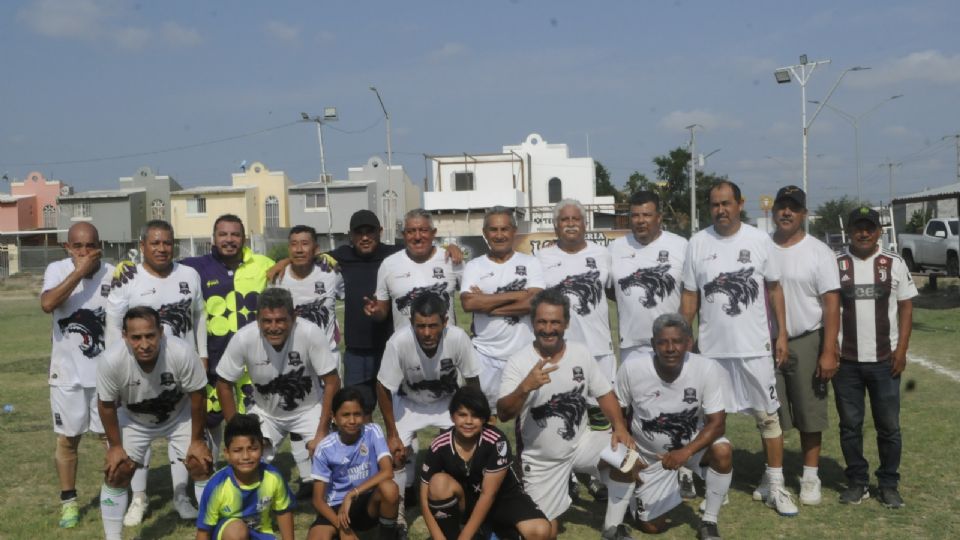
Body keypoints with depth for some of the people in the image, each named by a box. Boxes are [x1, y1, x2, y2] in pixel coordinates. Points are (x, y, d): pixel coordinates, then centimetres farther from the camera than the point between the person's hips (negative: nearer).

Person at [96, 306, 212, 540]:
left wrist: (197, 440, -14)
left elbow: (197, 396, -22)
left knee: (202, 465, -6)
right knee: (115, 472, -6)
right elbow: (106, 405, -16)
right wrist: (115, 446, -9)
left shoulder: (182, 353, -39)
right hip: (133, 419, 1)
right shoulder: (111, 360, -35)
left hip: (179, 415, -1)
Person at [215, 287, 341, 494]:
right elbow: (225, 384, -10)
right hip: (265, 412, 2)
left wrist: (322, 432, -22)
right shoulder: (243, 339, -27)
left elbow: (332, 382, -21)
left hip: (308, 410, -1)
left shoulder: (311, 333, -31)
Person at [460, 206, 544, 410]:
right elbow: (468, 303, -13)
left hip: (524, 353, 0)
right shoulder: (474, 267, 5)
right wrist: (516, 294, -11)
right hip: (485, 355, 1)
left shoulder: (530, 263, 3)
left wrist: (486, 304, -10)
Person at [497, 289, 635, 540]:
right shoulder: (518, 363, -17)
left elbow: (604, 394, 2)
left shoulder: (581, 353, -5)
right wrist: (525, 387, -43)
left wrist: (620, 427, -16)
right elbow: (503, 414, -25)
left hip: (581, 443, 2)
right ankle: (548, 508, 34)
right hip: (542, 460, -2)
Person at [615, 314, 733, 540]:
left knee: (723, 451, -33)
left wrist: (686, 453, -38)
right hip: (648, 454, 0)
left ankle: (709, 521, -9)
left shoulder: (707, 369, -26)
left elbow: (717, 423, -24)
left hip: (692, 443, 0)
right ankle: (637, 491, 39)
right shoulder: (632, 367, -25)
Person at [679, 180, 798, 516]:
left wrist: (781, 333, 0)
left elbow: (774, 288, 5)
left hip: (756, 346, 0)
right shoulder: (698, 243, 0)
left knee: (768, 416, 5)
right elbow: (689, 296, 4)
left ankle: (774, 484, 17)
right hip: (712, 347, 1)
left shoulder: (759, 240, 0)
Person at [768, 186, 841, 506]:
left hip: (806, 342, -2)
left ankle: (810, 477, 19)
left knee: (809, 412, 6)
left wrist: (829, 352, -14)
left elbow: (832, 303, -8)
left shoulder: (818, 252, -5)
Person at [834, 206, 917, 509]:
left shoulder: (894, 264, 2)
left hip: (885, 360, 0)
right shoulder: (835, 265, 1)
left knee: (889, 425, 6)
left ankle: (889, 484, 20)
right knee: (850, 425, 7)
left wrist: (901, 349, -5)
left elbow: (906, 306, 4)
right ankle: (857, 483, 20)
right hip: (846, 360, 0)